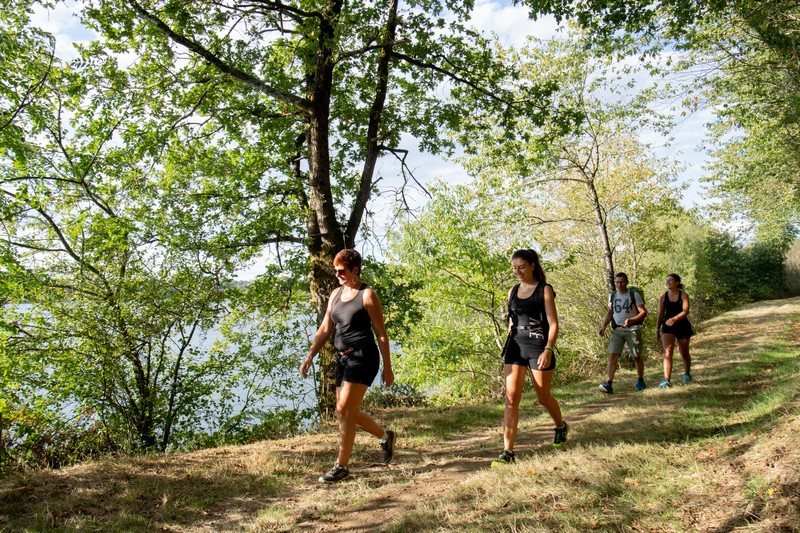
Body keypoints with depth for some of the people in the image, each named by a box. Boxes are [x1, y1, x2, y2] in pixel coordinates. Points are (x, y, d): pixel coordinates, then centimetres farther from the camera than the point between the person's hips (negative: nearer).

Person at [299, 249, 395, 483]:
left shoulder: (367, 295, -8)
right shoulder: (336, 294, 12)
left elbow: (381, 334, -7)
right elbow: (324, 329, 13)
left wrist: (387, 367, -7)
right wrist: (310, 356, 3)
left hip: (362, 357, -8)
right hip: (342, 358, 8)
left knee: (344, 410, -10)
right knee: (348, 412, 13)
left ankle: (341, 466, 2)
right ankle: (385, 436, 36)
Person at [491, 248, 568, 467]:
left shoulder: (544, 290, -5)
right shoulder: (513, 291, 10)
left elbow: (553, 324, -9)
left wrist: (548, 350, -21)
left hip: (539, 348, -4)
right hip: (515, 348, 4)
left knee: (543, 397, 12)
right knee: (511, 398, -6)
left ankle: (561, 426, 44)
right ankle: (508, 452, -6)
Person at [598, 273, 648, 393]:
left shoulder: (634, 295, -4)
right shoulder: (612, 296, 9)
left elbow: (643, 312, -7)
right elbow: (609, 313, 18)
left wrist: (632, 320, -24)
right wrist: (604, 326, 3)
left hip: (632, 330, -3)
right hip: (617, 330, 3)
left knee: (637, 357, 8)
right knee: (612, 356, -10)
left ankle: (640, 381, 29)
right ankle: (608, 384, -15)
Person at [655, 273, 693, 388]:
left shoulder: (683, 295, -6)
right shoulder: (663, 297, 2)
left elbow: (685, 311, -19)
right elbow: (661, 314, 8)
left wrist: (674, 319, -37)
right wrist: (658, 330, 8)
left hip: (682, 326, -1)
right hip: (668, 327, 1)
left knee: (684, 353, 15)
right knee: (667, 352, -15)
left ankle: (687, 374, 42)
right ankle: (666, 380, -21)